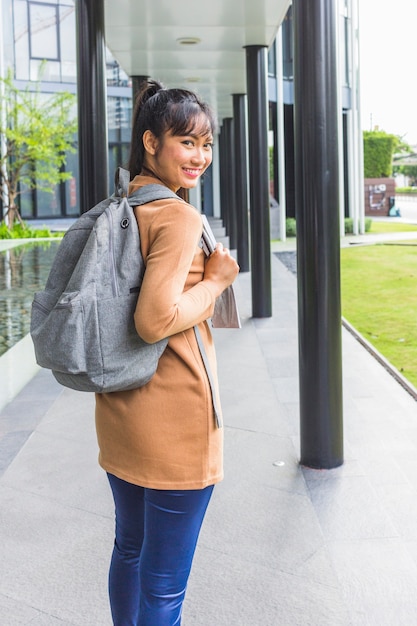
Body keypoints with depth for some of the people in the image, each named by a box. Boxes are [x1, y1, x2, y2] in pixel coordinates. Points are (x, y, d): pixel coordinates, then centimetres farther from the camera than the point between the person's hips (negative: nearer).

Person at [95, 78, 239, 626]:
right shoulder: (179, 216, -17)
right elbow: (156, 320, -26)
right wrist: (216, 280, -12)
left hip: (119, 409, 9)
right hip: (175, 416, -9)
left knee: (129, 549, 25)